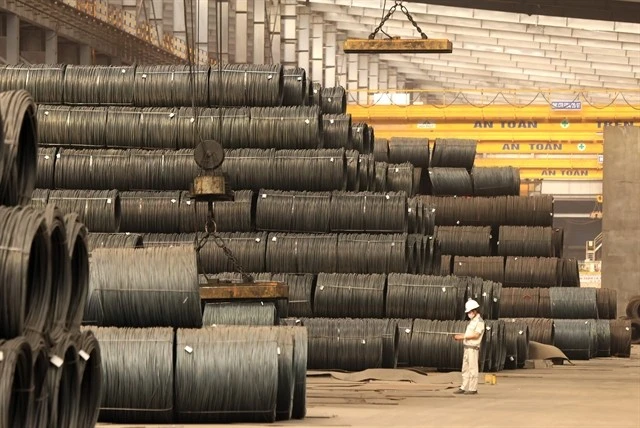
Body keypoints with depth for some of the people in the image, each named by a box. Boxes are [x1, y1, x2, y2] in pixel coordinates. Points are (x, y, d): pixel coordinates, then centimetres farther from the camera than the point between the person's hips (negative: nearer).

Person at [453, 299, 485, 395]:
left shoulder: (479, 321, -10)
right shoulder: (473, 321, 18)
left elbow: (476, 335, -19)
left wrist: (462, 337, -17)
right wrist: (460, 337, 7)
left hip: (473, 348, -9)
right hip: (467, 347, 9)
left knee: (472, 368, -6)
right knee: (465, 369, 9)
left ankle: (473, 388, -3)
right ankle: (464, 388, 12)